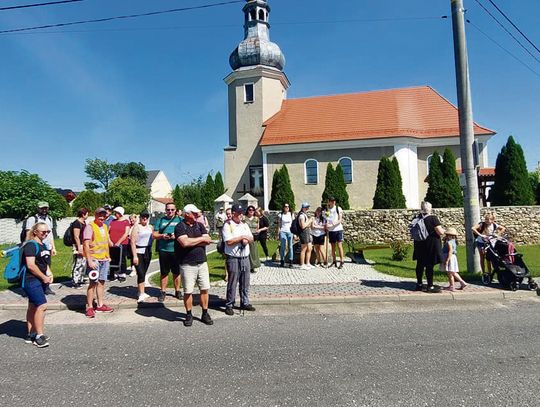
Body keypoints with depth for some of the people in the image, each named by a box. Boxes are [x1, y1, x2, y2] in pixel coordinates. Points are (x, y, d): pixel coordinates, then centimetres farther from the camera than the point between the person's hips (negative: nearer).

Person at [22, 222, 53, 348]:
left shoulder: (43, 245, 14)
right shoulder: (31, 245, -13)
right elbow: (30, 265, -20)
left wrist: (49, 274, 5)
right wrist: (44, 277, -14)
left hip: (41, 281, 9)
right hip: (31, 281, -9)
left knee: (33, 307, 15)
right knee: (42, 305, -13)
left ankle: (31, 335, 24)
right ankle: (39, 336, -5)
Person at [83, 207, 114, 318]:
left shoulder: (105, 226, 14)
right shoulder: (90, 227, -9)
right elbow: (86, 244, -15)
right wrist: (90, 260, -20)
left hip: (104, 259, 7)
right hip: (94, 259, -7)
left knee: (101, 282, 11)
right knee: (93, 283, -5)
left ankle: (100, 305, 19)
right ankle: (89, 307, 4)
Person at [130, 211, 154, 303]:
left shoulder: (151, 227, 12)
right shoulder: (136, 226, -4)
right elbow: (132, 242, -9)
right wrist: (134, 256, -14)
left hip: (148, 252, 5)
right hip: (138, 252, -5)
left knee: (144, 273, 10)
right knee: (140, 273, -11)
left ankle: (141, 292, 19)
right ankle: (142, 294, -9)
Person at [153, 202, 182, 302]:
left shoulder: (180, 220, 6)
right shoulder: (160, 220, 10)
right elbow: (154, 235, 8)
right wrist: (162, 236, -11)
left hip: (176, 250, -1)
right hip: (163, 250, 1)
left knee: (176, 272, 9)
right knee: (164, 273, 8)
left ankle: (177, 291, 22)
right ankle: (163, 292, 21)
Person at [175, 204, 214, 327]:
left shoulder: (199, 225, 8)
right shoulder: (180, 227, -7)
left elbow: (208, 240, -3)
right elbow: (185, 243, -22)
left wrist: (192, 241, -14)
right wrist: (201, 239, -10)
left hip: (202, 263, 4)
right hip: (187, 264, -4)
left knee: (205, 289, 8)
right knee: (188, 291, 6)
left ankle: (205, 314, 22)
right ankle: (189, 315, 23)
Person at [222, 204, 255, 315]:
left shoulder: (244, 225, 14)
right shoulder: (228, 225, -7)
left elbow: (251, 239, 15)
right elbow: (229, 241, -17)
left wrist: (246, 239, -7)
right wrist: (242, 237, -9)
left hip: (245, 257, 6)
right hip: (233, 259, -6)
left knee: (245, 283, 12)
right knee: (232, 283, 0)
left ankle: (245, 303, 24)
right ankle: (229, 305, 11)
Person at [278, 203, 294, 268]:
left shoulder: (291, 214, 9)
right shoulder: (280, 215, 5)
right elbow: (279, 225, 6)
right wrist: (278, 233, 0)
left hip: (290, 231, 1)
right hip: (283, 231, -1)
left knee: (290, 247, -1)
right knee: (282, 247, -2)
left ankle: (290, 261, 3)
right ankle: (282, 261, 6)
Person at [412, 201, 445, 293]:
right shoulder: (433, 218, -15)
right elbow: (440, 232, -16)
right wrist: (443, 230, 4)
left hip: (419, 244, 6)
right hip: (431, 245, -6)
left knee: (420, 264, 14)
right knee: (429, 265, -1)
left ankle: (419, 284, 23)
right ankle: (430, 286, 5)